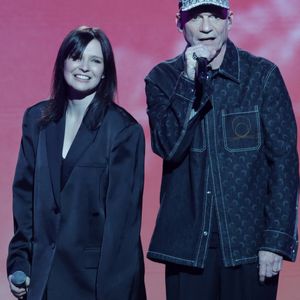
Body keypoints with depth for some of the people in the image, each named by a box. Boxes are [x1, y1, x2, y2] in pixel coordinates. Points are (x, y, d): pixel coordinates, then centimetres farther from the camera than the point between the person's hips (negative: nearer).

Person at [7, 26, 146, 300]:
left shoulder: (125, 130, -8)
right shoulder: (37, 119, 5)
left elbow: (122, 213, -10)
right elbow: (25, 194, 7)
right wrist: (19, 262, 0)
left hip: (98, 273, -3)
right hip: (43, 273, 4)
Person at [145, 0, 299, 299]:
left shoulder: (262, 75, -3)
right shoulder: (162, 78, 2)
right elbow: (168, 148, -10)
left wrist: (276, 240, -9)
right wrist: (190, 80, -17)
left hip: (250, 242, -1)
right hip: (186, 244, 1)